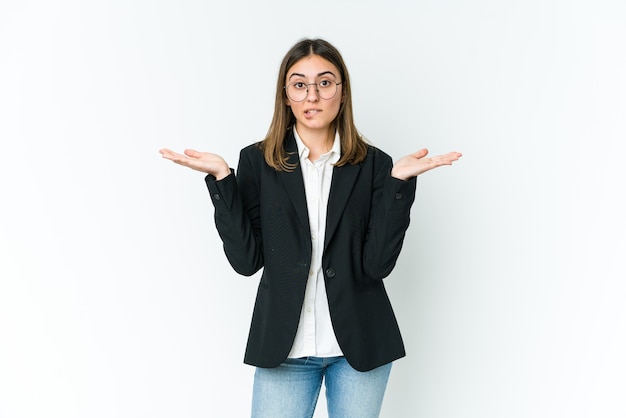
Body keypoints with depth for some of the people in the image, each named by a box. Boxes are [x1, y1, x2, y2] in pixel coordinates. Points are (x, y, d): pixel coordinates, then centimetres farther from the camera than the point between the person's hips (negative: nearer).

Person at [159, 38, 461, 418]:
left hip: (359, 344, 1)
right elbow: (247, 260, -7)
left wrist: (399, 181, -16)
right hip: (285, 347, 0)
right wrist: (222, 179, -14)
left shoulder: (372, 165, -1)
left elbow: (378, 264, -9)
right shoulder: (258, 162, 0)